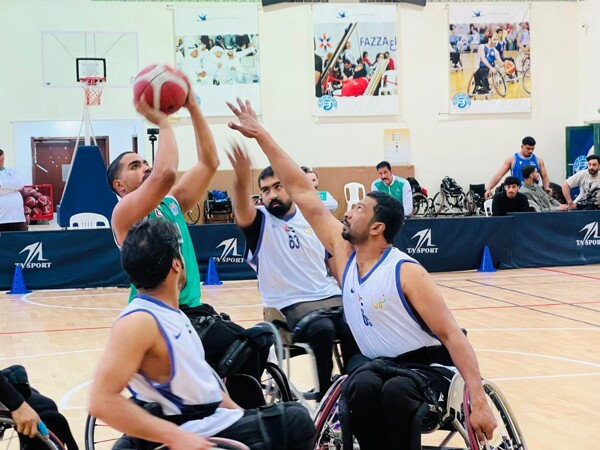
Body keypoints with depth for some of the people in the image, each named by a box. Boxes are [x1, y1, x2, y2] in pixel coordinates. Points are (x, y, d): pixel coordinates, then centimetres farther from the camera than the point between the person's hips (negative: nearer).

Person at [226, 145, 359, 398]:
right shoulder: (260, 221, 1)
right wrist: (241, 178, -45)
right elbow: (242, 214, -24)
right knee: (322, 330, -34)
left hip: (331, 297, 3)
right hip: (292, 304, -3)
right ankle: (325, 398, -17)